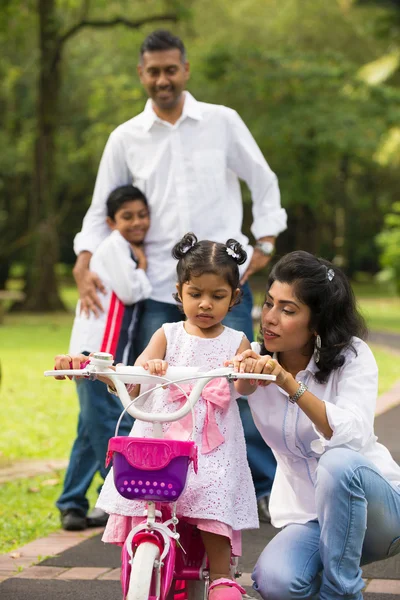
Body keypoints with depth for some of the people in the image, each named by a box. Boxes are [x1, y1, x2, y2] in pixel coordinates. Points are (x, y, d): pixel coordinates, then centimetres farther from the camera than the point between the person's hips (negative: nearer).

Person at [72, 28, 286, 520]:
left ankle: (269, 490, 12)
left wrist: (265, 244, 3)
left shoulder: (223, 122, 4)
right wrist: (84, 266, -3)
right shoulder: (125, 139, 7)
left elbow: (264, 183, 11)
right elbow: (101, 211, 11)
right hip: (158, 290, 2)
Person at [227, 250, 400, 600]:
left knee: (339, 462, -37)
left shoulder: (352, 355, -12)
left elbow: (354, 437, -29)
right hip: (305, 516, 3)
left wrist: (289, 383, -37)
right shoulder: (256, 360, -1)